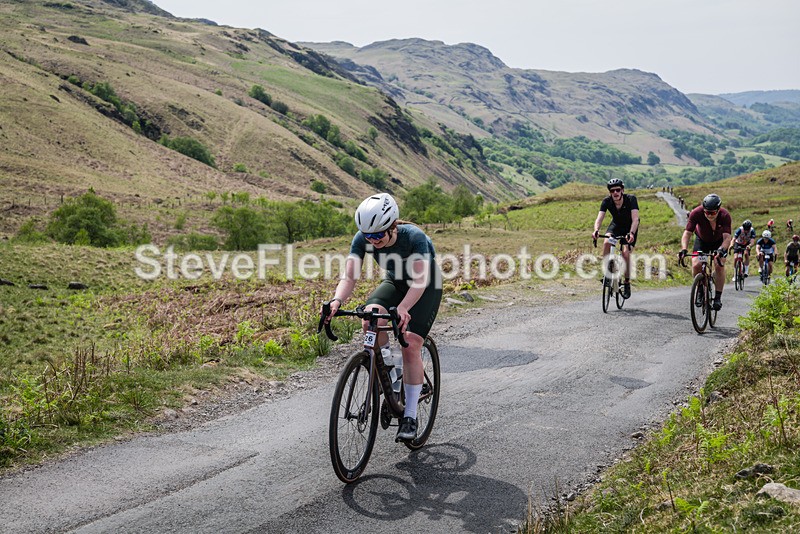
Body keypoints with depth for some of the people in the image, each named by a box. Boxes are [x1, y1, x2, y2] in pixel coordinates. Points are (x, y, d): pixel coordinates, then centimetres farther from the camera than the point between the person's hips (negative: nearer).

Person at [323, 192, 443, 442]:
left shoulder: (414, 237, -34)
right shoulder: (362, 239, -23)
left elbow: (420, 281, -38)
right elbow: (349, 276, -28)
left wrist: (403, 308, -55)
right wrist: (337, 301, -48)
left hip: (426, 286, -4)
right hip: (395, 282, 4)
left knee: (411, 345, -18)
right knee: (371, 320, -28)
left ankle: (410, 416, -6)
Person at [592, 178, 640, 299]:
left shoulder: (631, 199, -31)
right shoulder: (607, 201, -24)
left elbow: (635, 219, -40)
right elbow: (599, 218, -33)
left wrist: (631, 234, -58)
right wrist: (596, 230, -54)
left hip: (630, 227, -2)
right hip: (616, 225, 2)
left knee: (625, 253, -20)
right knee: (606, 243, -28)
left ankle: (627, 283, 0)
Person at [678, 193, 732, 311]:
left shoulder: (725, 216, -33)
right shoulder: (696, 213, -32)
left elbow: (727, 237, -40)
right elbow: (687, 233, -35)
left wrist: (721, 250, -60)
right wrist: (684, 249, -52)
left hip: (719, 242, -1)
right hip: (702, 240, 1)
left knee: (719, 265, -22)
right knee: (696, 265, -19)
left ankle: (718, 297, -10)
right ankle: (700, 290, 7)